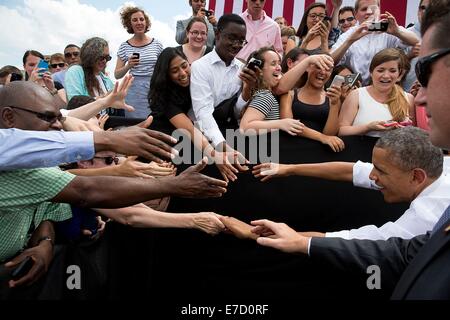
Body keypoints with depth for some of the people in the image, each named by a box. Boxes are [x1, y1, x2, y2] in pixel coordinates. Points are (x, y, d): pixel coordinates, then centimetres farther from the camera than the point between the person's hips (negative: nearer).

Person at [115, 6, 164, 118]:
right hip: (134, 91, 0)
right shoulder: (124, 46, 4)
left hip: (155, 88, 0)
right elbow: (117, 75, 6)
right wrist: (128, 66, -12)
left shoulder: (157, 44, 5)